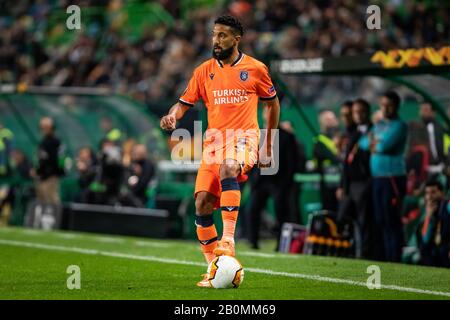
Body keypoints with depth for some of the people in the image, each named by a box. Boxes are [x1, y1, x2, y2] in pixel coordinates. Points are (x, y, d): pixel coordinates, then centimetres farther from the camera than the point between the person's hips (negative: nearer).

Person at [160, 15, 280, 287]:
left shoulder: (255, 69, 3)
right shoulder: (204, 71, 10)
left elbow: (273, 103, 14)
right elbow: (185, 103, 11)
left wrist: (268, 145, 14)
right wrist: (172, 116, -13)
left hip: (244, 137, -4)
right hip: (214, 140, 4)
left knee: (228, 169, -37)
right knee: (202, 202, -7)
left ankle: (227, 242, -38)